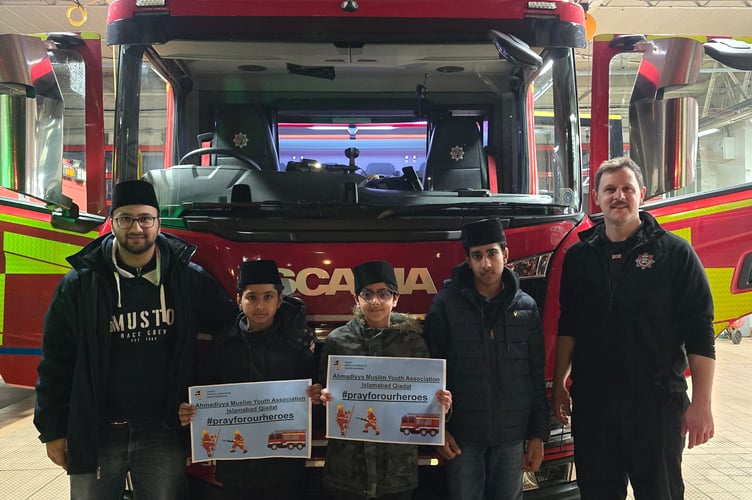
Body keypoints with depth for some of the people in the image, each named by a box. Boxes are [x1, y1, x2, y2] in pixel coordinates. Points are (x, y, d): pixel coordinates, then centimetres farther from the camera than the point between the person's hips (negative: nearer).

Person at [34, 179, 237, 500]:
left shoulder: (190, 279, -1)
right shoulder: (80, 283, -3)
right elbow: (56, 361, 1)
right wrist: (53, 430, 0)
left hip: (163, 433, 1)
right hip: (95, 433, 0)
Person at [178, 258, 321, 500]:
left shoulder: (298, 342, -1)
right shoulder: (223, 343, 2)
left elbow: (314, 390, -2)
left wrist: (316, 397, -23)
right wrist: (188, 414, -13)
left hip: (284, 466, -1)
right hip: (235, 466, 1)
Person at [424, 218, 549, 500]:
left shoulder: (526, 307, 5)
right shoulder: (446, 305, -3)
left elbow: (537, 376, 7)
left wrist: (539, 434, 5)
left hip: (512, 435, 2)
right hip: (463, 435, -2)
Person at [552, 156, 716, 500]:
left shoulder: (673, 252, -4)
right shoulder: (579, 256, 7)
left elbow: (699, 334, -6)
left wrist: (701, 404, -11)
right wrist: (559, 386, 9)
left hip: (657, 401, -3)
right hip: (591, 401, 3)